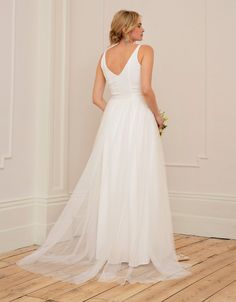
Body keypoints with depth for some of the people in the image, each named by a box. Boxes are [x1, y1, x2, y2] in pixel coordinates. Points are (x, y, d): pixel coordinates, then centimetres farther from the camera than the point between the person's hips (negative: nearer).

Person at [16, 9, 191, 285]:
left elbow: (97, 98, 11)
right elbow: (146, 89, -14)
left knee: (109, 184, 9)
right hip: (138, 119, -5)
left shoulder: (104, 56, 14)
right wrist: (157, 116, 0)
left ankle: (108, 249, 16)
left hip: (112, 119, 5)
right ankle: (137, 252, 2)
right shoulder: (144, 50, -2)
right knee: (138, 185, -2)